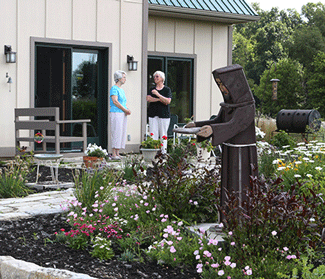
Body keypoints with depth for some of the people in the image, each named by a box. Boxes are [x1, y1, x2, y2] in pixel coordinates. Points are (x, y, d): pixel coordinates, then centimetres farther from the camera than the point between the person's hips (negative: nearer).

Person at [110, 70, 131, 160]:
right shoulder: (114, 88, -8)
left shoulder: (121, 90, 19)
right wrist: (125, 110, -14)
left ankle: (117, 154, 9)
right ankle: (113, 154, -8)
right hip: (116, 113, -9)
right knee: (116, 134, -10)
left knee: (122, 134, 6)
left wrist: (127, 110, 2)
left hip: (122, 115, 9)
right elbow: (115, 101, -17)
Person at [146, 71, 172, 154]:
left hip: (164, 114, -2)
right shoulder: (152, 89, 14)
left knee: (163, 134, -4)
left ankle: (163, 152, -1)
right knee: (153, 134, -4)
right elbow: (148, 99, -2)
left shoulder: (167, 89, 5)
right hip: (153, 114, 3)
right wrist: (160, 100, -9)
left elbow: (168, 101, -9)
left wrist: (158, 95, -16)